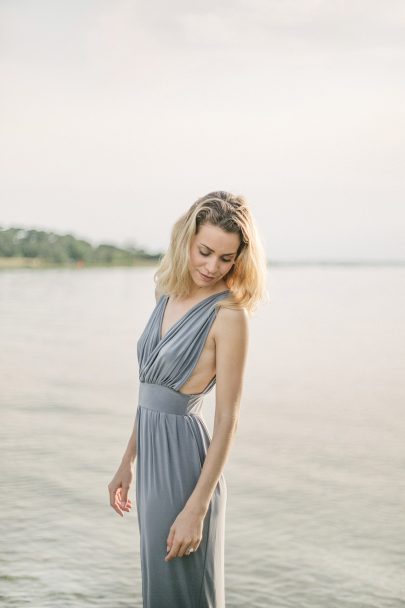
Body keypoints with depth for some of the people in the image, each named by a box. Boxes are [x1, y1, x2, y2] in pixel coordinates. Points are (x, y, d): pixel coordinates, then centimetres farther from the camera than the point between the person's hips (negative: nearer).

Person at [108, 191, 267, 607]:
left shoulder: (229, 315, -15)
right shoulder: (168, 295, 6)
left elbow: (227, 419, -17)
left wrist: (196, 508, -19)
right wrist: (128, 462, 16)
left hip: (185, 463, -7)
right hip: (154, 458, 8)